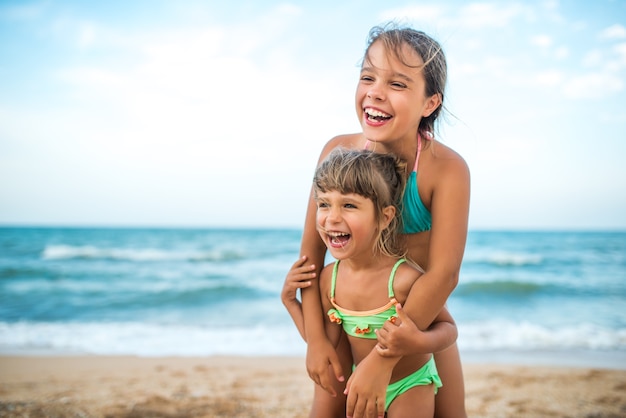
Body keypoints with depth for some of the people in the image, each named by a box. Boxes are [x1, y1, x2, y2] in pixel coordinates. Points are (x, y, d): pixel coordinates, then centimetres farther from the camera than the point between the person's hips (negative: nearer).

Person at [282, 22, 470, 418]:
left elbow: (444, 273, -28)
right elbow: (312, 251, -12)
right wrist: (315, 338, -14)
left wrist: (382, 360, -28)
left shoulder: (446, 169, -27)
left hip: (421, 314, -1)